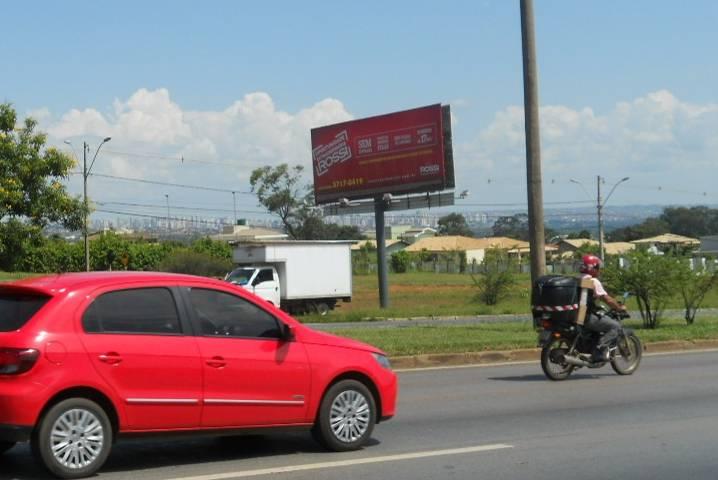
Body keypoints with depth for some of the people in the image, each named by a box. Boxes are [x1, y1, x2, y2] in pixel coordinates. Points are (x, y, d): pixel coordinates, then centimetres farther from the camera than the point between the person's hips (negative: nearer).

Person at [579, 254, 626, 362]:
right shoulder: (593, 281, -8)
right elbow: (606, 298, -10)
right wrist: (619, 307, 2)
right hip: (587, 316, -9)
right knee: (615, 326, -7)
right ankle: (600, 350, -19)